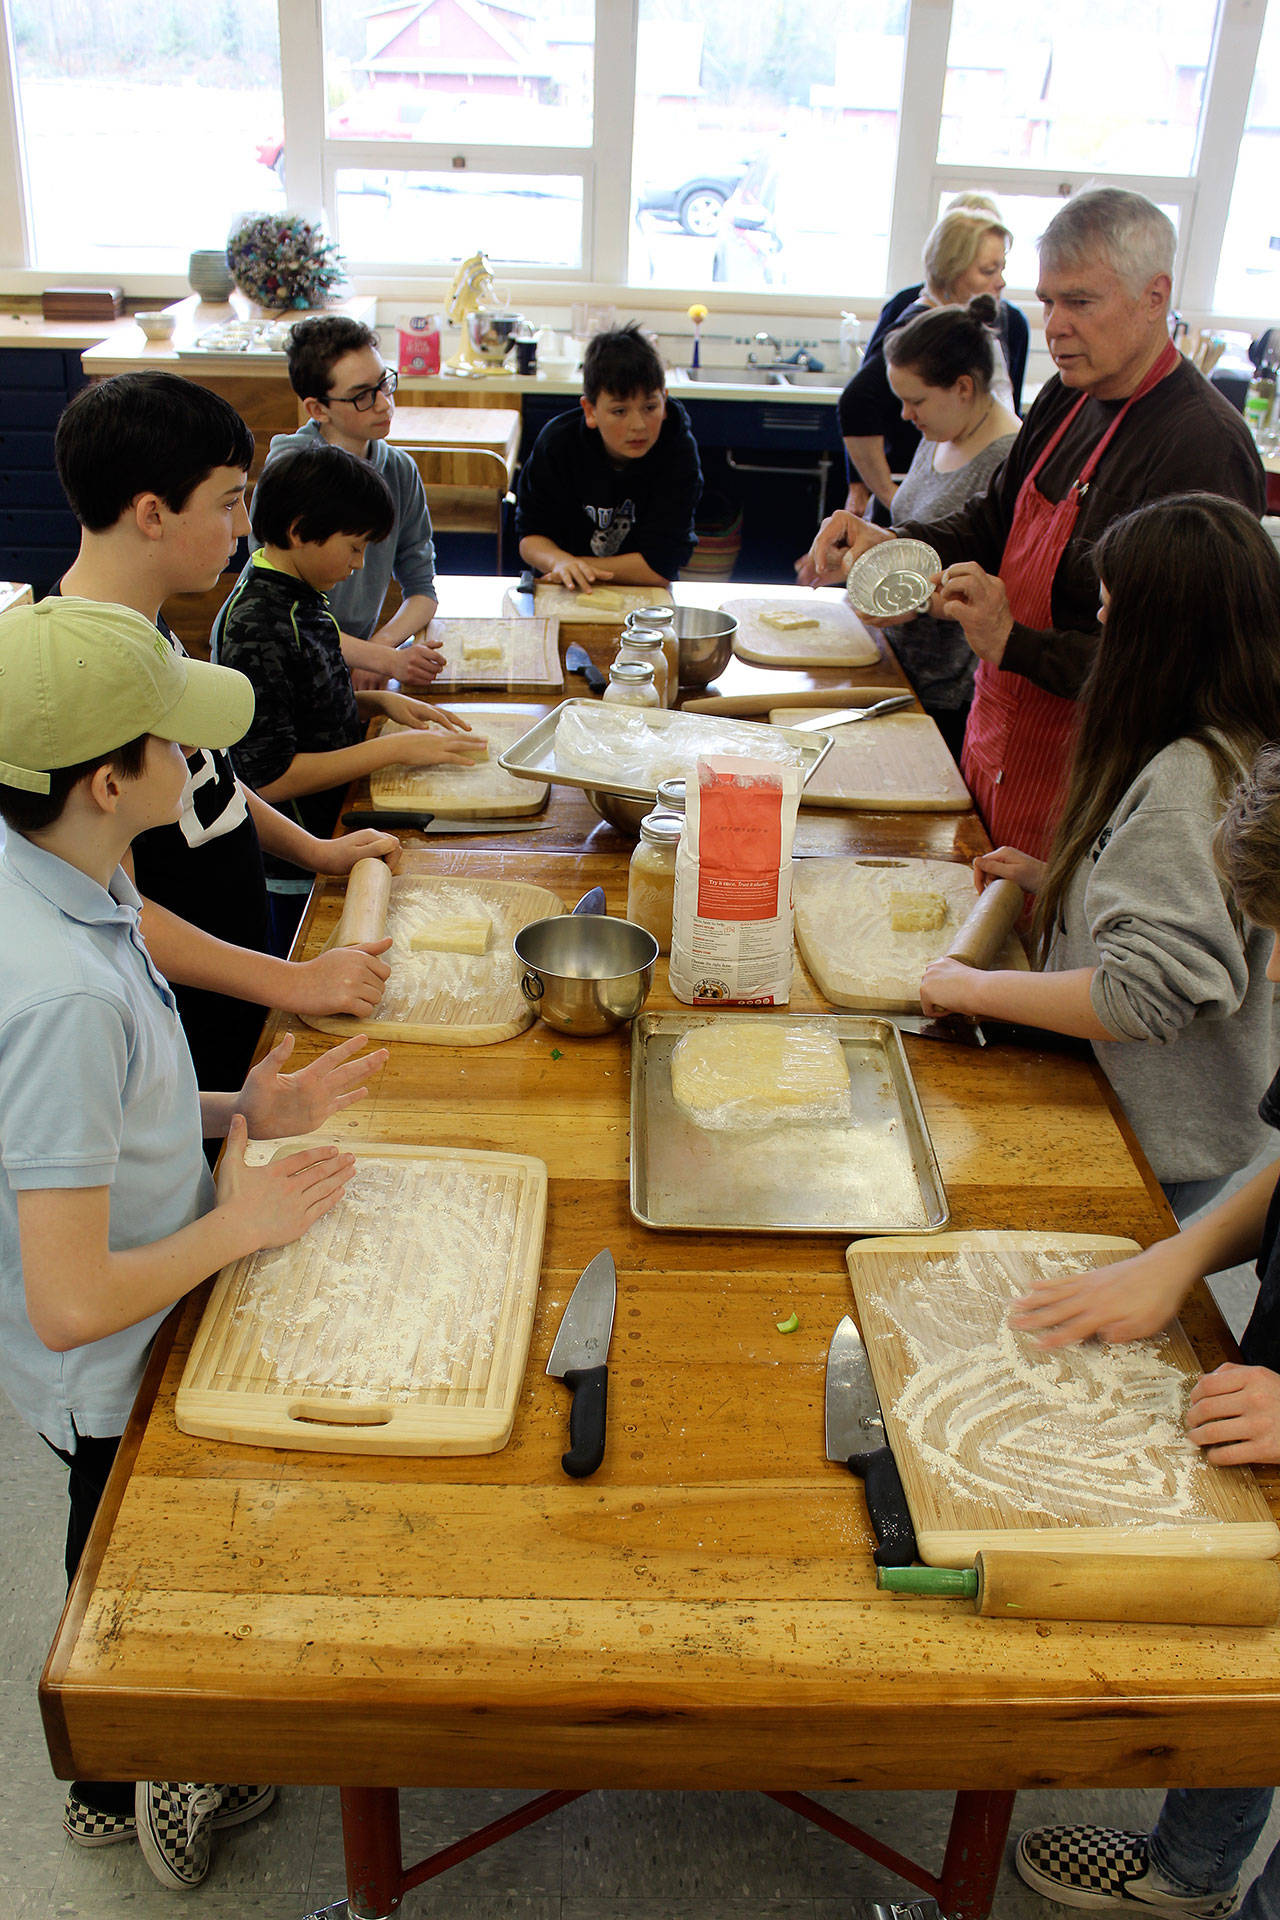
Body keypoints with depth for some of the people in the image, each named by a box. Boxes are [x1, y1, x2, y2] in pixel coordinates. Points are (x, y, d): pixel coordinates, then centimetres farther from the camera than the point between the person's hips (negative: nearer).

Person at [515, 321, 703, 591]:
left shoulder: (678, 450, -16)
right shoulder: (558, 441, -10)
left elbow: (659, 568, -19)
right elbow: (530, 536, -5)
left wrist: (581, 566, -16)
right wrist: (560, 561, -26)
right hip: (565, 598, 1)